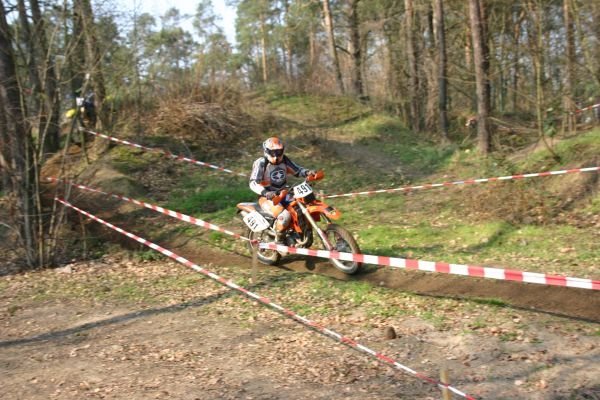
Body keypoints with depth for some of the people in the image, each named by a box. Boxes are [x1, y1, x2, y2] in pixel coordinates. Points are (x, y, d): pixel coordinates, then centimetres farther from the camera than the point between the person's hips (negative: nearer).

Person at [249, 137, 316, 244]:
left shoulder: (284, 160, 5)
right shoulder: (261, 163, -13)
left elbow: (297, 171, 10)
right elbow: (253, 183, -22)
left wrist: (307, 172, -13)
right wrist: (265, 192, -40)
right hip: (267, 198, -7)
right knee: (284, 215, -32)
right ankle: (279, 241, -10)